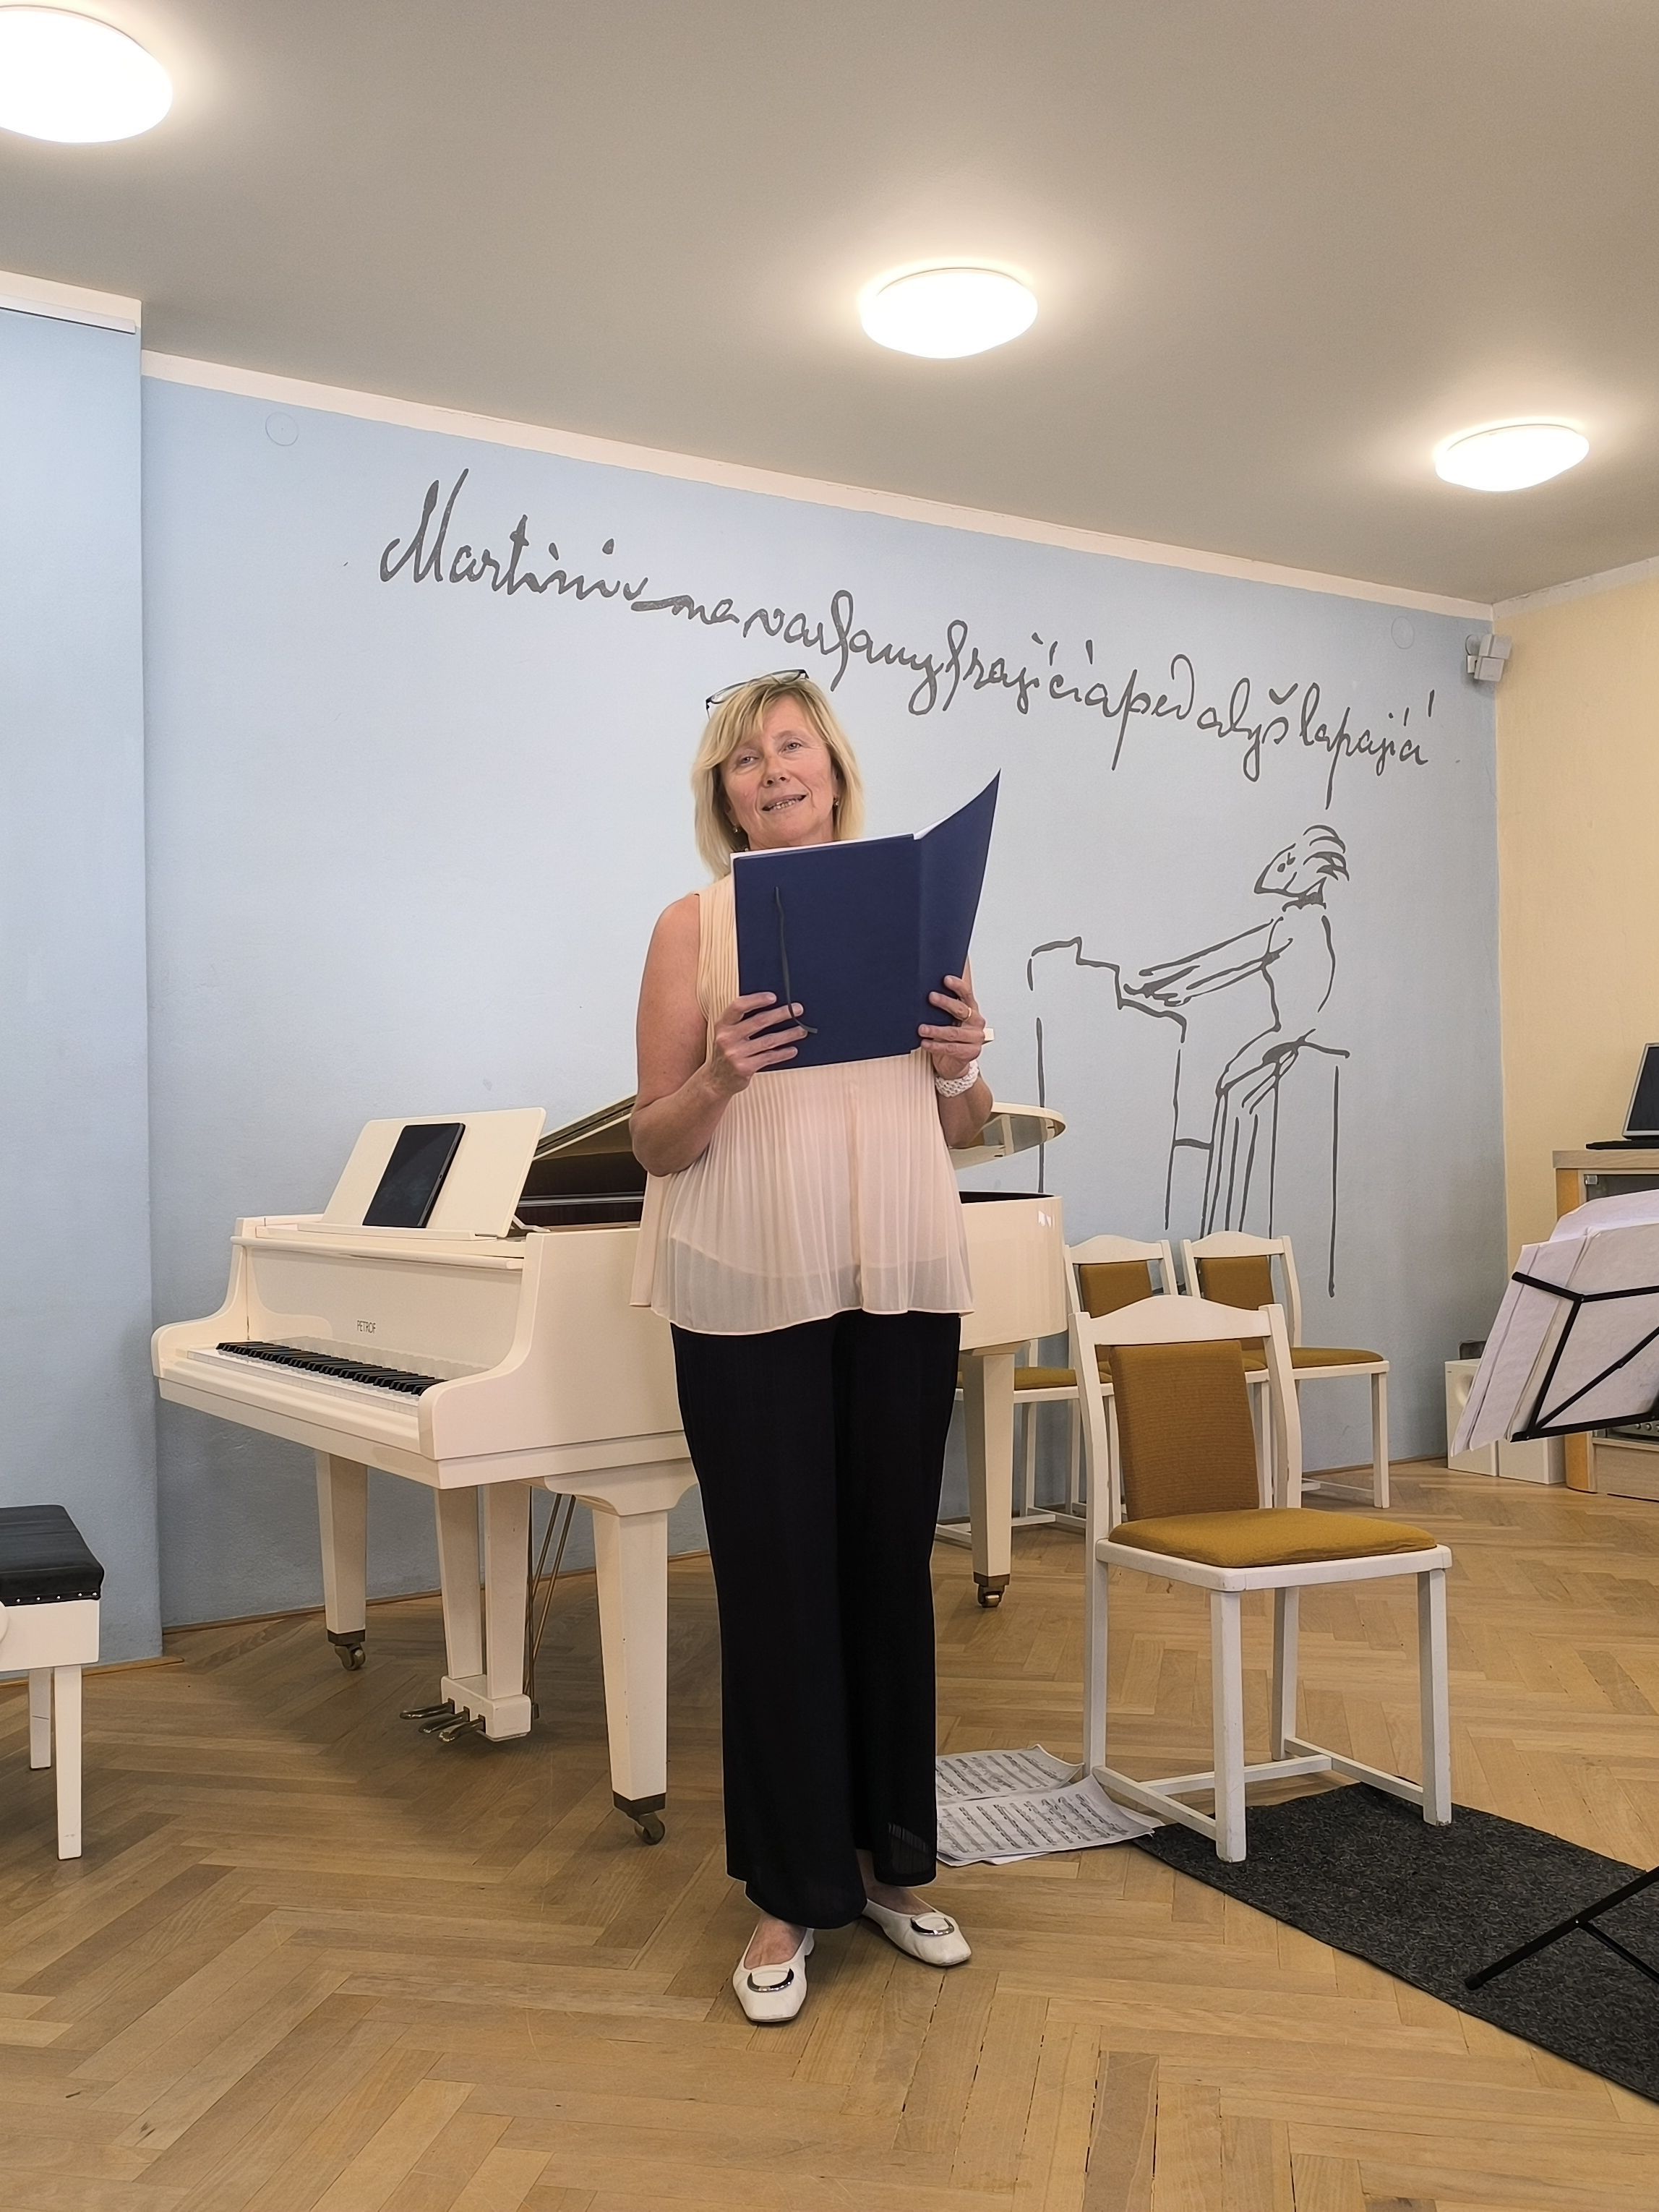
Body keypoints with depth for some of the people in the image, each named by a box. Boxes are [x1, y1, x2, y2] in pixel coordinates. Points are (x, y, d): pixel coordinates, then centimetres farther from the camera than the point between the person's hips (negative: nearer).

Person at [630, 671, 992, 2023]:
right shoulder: (696, 926, 2)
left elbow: (963, 1134, 12)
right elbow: (656, 1146, -1)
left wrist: (963, 1068, -9)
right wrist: (718, 1075, -20)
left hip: (902, 1288, 3)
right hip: (751, 1296, -2)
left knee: (891, 1570, 10)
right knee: (779, 1584, 3)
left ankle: (893, 1861, 28)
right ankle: (792, 1897, 19)